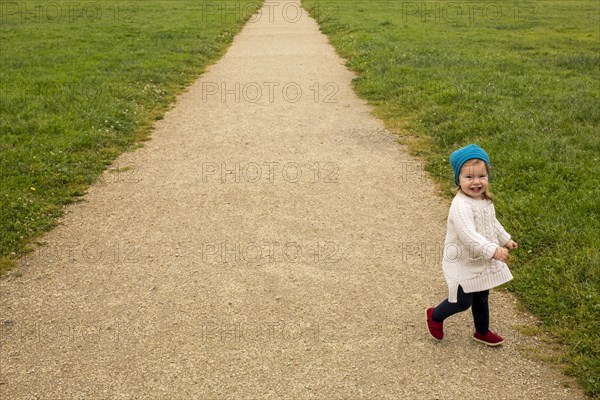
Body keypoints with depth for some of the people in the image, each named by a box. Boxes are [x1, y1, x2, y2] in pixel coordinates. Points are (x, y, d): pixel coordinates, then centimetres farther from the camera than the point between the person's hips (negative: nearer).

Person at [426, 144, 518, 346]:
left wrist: (505, 239, 28)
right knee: (463, 301, 4)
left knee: (481, 298, 22)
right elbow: (468, 235, -38)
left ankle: (482, 332, 42)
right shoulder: (460, 206, -30)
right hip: (463, 263, -8)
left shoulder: (485, 200, 0)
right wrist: (493, 250, -42)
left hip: (482, 262, 8)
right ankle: (435, 315, 30)